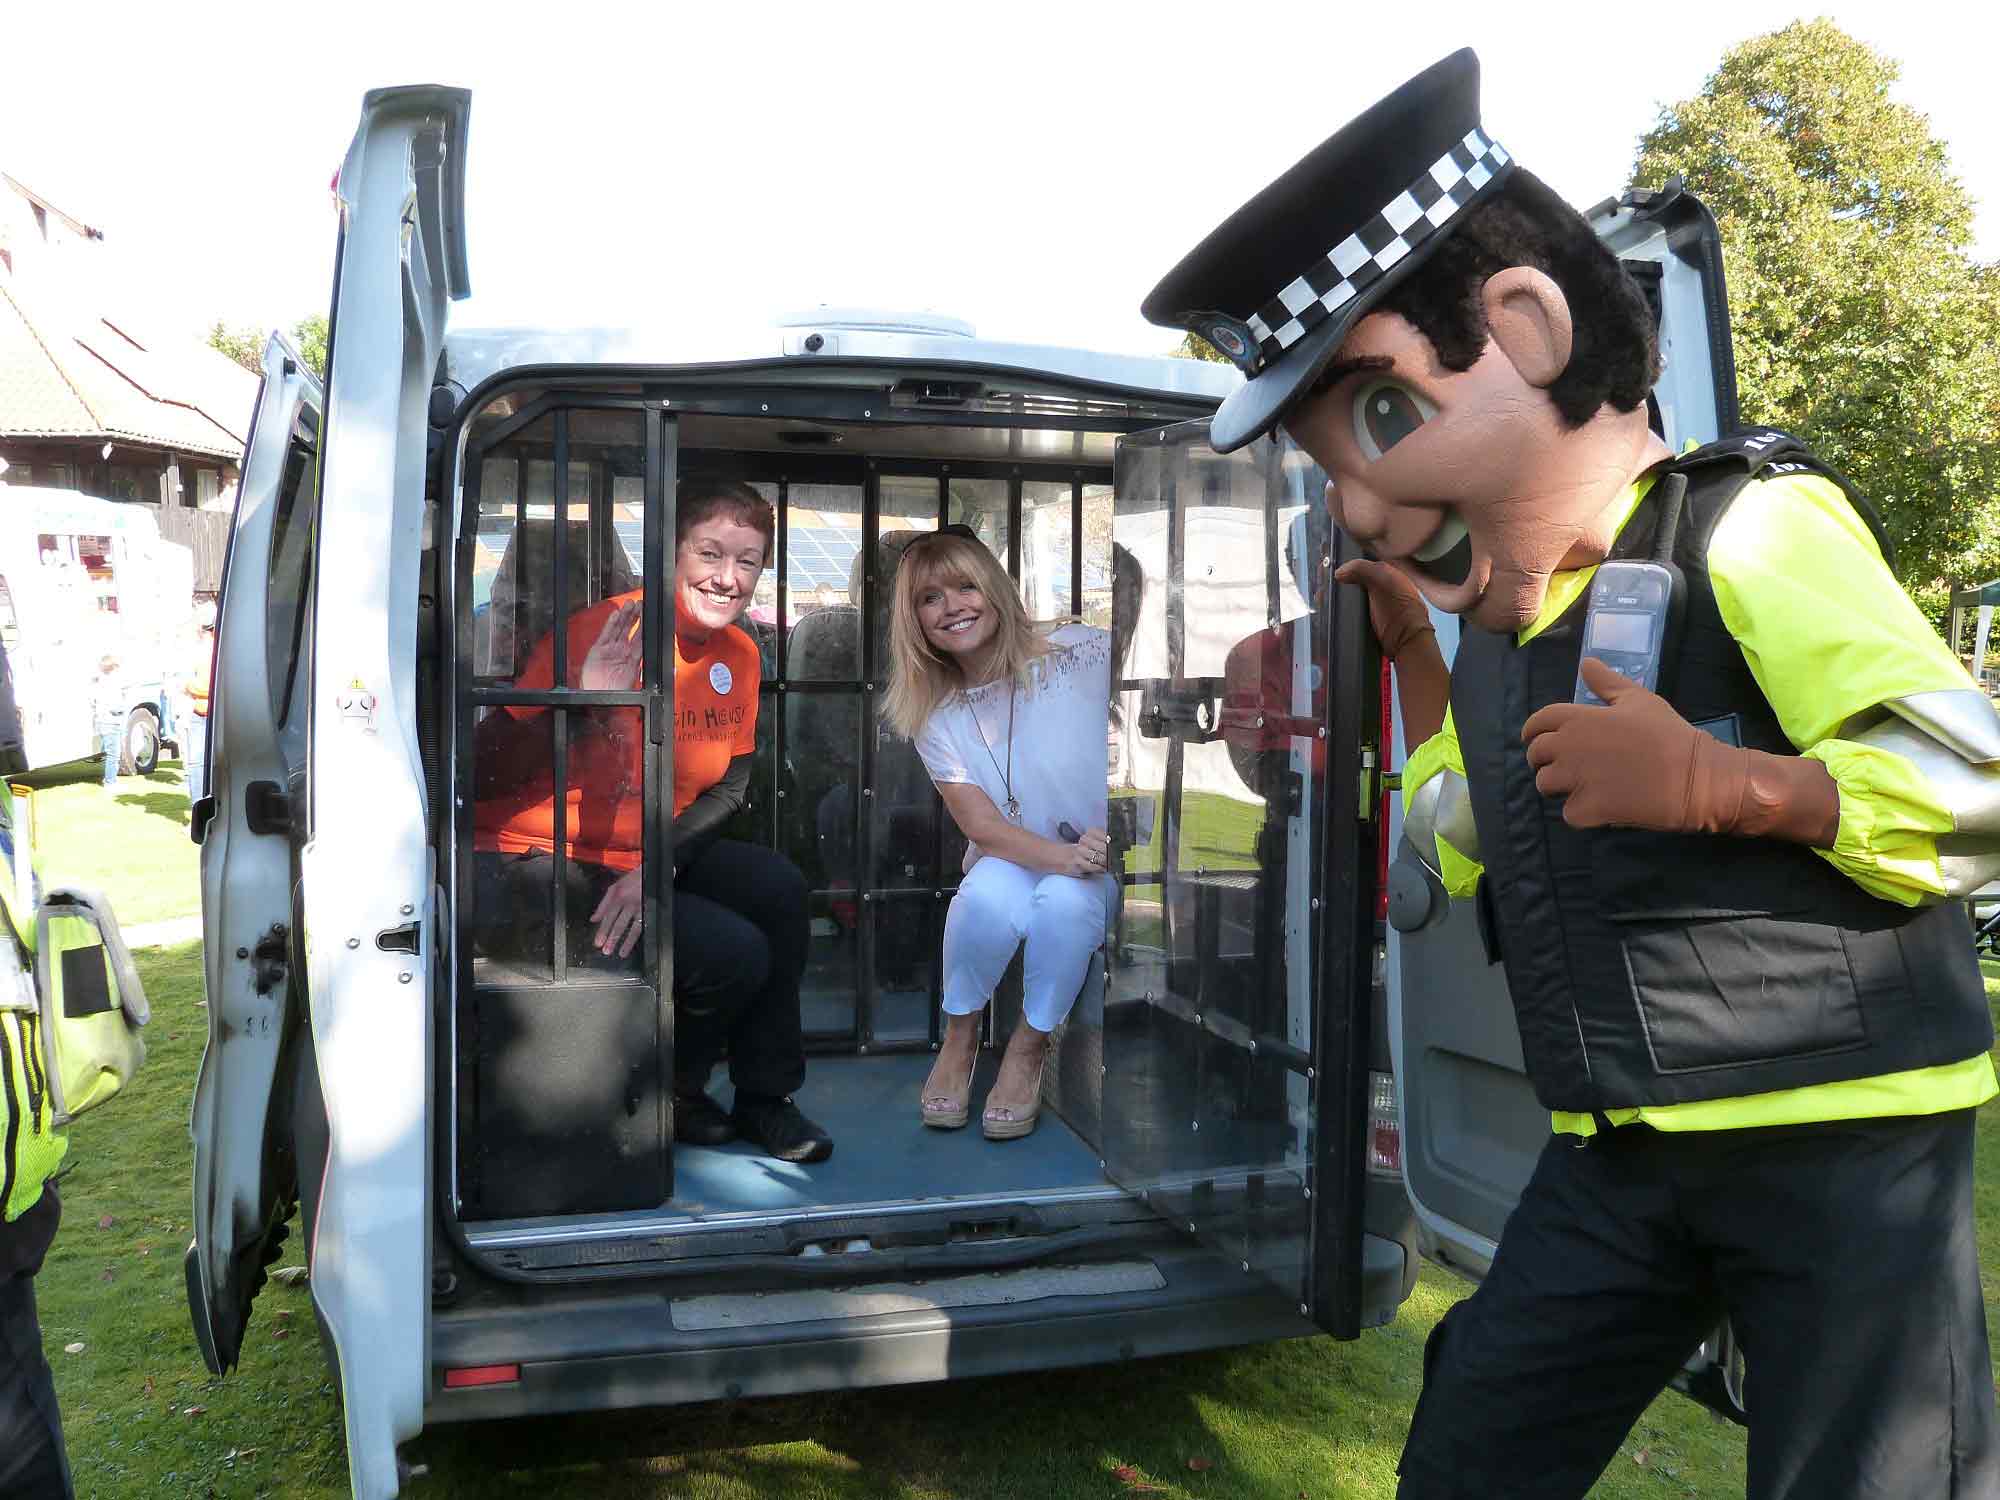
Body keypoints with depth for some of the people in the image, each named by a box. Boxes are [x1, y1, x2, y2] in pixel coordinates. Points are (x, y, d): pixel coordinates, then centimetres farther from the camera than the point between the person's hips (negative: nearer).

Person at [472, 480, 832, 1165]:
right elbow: (484, 775, -22)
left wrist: (655, 866, -13)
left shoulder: (738, 655, 1)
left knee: (778, 888, -12)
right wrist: (584, 702, -36)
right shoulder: (600, 634, -20)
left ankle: (765, 1099, 6)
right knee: (734, 953, -20)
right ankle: (665, 1098, 11)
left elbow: (729, 787, 4)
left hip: (646, 863, 7)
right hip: (524, 873, -7)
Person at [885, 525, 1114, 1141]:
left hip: (1097, 866, -1)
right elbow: (983, 826, -13)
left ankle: (1029, 1045, -8)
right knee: (989, 897, -33)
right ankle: (960, 1038, -5)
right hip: (1010, 859, 2)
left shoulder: (1083, 654, -13)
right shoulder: (936, 717, -4)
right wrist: (1064, 856, -32)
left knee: (1065, 902, -35)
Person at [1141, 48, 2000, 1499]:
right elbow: (1462, 843, 22)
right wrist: (1414, 651, 13)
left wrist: (1712, 783, -27)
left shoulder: (1748, 535, -15)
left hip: (1842, 1143, -6)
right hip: (1614, 1161, 7)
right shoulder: (1491, 628, 9)